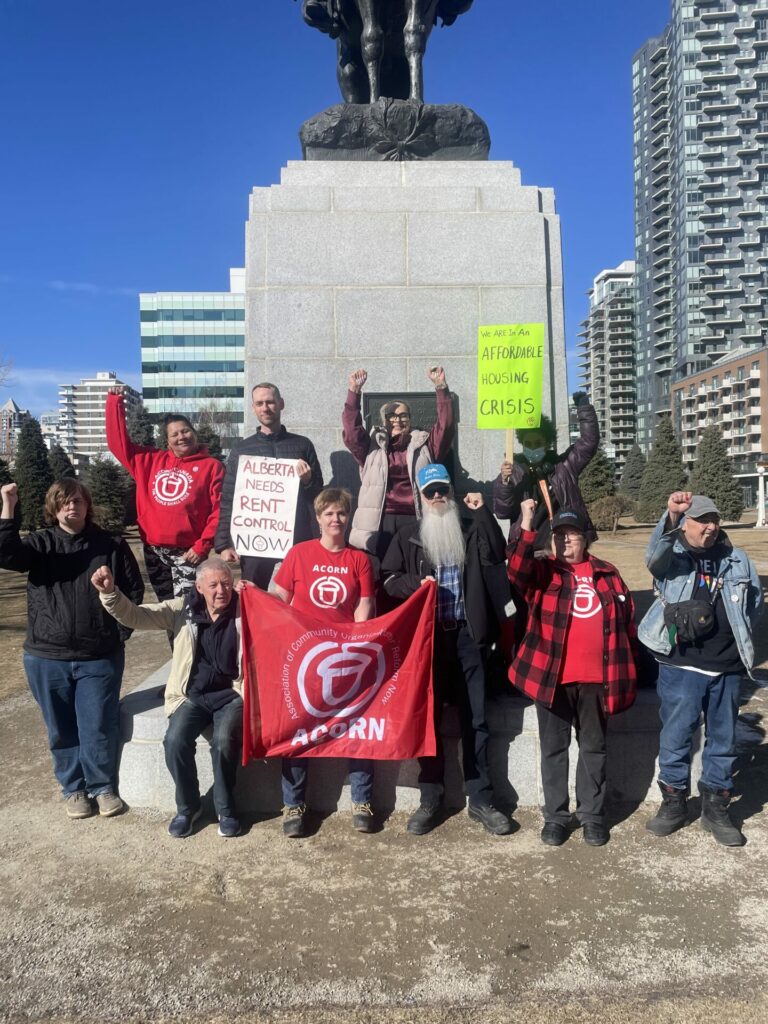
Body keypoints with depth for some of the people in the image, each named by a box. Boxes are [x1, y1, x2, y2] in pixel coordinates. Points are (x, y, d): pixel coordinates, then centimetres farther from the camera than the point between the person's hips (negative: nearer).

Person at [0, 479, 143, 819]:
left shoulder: (111, 545, 0)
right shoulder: (39, 543, 2)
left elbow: (135, 591, 3)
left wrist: (120, 632, -4)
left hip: (100, 657, -1)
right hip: (47, 657, 1)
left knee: (98, 728, 4)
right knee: (62, 730, 13)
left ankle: (104, 787, 24)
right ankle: (73, 789, 31)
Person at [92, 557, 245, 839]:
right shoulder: (183, 609, 0)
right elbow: (134, 616, -4)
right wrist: (109, 592, -21)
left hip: (232, 694, -2)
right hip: (193, 695, 3)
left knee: (224, 740, -28)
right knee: (175, 740, -22)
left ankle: (225, 808, -3)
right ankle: (187, 806, 4)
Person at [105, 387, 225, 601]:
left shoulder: (211, 466, -1)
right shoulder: (151, 460, 11)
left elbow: (220, 510, -5)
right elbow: (118, 441, 13)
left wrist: (202, 546, -10)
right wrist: (115, 400, 9)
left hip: (187, 552, -4)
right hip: (154, 550, 4)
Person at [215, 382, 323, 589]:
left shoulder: (302, 445, 7)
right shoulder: (241, 449, 7)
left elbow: (318, 494, 9)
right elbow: (228, 501, 5)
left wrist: (307, 480, -12)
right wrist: (224, 544, -3)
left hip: (298, 539, 0)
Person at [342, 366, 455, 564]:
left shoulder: (424, 446, 16)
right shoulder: (372, 448, 16)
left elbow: (445, 426, 6)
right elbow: (351, 429, 4)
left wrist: (441, 387, -2)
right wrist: (354, 391, -6)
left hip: (416, 522, 0)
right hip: (379, 522, 0)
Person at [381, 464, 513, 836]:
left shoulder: (471, 530, 8)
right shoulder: (409, 534, 8)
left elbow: (495, 556, -9)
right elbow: (389, 579, 5)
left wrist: (482, 511, -10)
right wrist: (416, 583, -13)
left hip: (467, 633, 0)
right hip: (427, 634, 0)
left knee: (475, 718, 4)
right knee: (429, 717, 7)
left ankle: (480, 799, 14)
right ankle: (430, 799, 17)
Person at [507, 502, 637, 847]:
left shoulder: (607, 574, 10)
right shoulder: (542, 571, 4)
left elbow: (627, 621, 13)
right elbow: (516, 572, -20)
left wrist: (627, 671, 10)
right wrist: (526, 527, -29)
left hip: (596, 678, 2)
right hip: (552, 677, -1)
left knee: (593, 747, 13)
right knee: (553, 748, 8)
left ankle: (592, 814, 26)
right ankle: (555, 815, 20)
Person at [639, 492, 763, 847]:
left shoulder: (737, 559, 7)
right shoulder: (671, 557, -2)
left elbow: (755, 602, 19)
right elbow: (655, 555, -27)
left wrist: (736, 634, 8)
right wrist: (671, 516, -43)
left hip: (727, 669, 3)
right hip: (681, 667, -3)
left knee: (723, 739, 12)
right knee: (675, 737, 5)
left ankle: (715, 807, 28)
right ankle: (674, 802, 22)